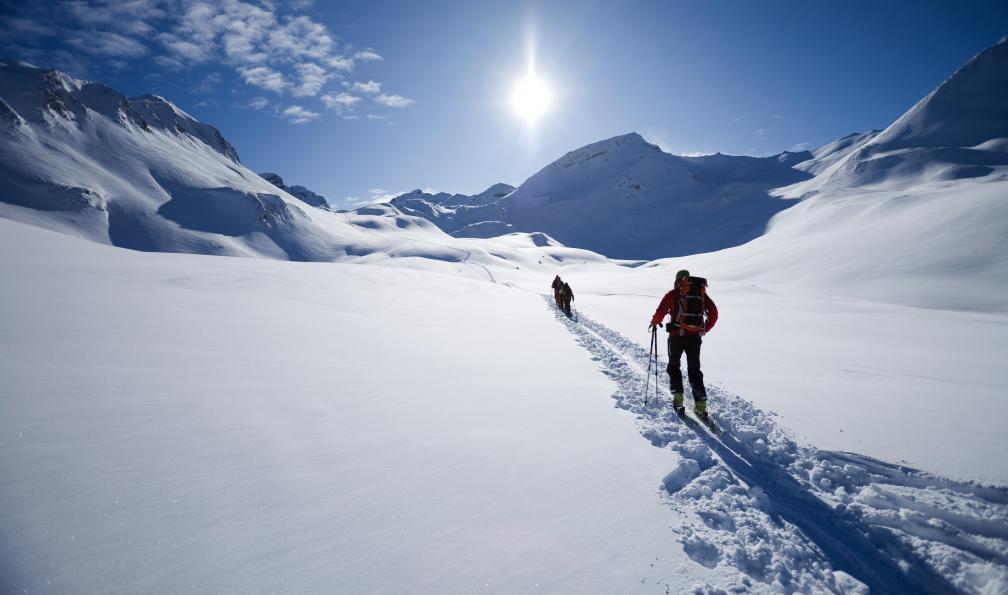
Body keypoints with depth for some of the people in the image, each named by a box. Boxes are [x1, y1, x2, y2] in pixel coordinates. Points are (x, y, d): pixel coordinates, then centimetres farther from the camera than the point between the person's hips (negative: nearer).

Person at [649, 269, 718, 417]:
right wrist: (705, 329, 22)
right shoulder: (701, 292, 10)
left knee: (673, 366, 16)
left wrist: (654, 323, 16)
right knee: (694, 370, 11)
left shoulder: (673, 293, 0)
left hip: (677, 335, -3)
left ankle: (678, 398, 5)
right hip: (695, 337, 3)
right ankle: (701, 405, 4)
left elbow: (660, 313, -5)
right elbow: (714, 313, 8)